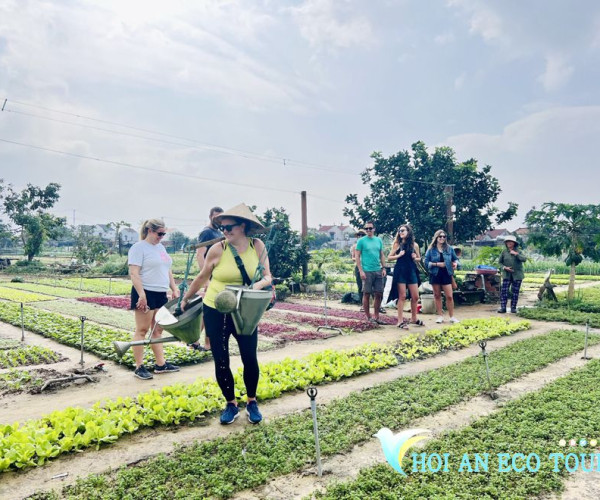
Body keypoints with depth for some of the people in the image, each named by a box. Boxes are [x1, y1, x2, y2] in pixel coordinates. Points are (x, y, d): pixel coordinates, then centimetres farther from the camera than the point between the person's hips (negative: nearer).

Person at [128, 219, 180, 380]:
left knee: (158, 330, 12)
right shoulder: (139, 247, -8)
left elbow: (167, 271, 21)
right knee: (142, 330, -2)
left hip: (161, 294, 8)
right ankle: (139, 367, 5)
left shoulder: (160, 247, 16)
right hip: (146, 294, -8)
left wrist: (174, 289, 15)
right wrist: (141, 295, -23)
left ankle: (161, 364, 18)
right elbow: (134, 273, -16)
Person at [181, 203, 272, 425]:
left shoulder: (258, 246, -7)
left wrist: (259, 284, -26)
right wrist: (186, 298, 12)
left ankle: (252, 402, 30)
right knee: (220, 361, 6)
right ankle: (231, 405, 27)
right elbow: (202, 277, 3)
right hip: (215, 311, 0)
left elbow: (267, 276, -4)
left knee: (250, 358, 6)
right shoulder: (217, 249, -11)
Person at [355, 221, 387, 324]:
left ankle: (376, 317, 16)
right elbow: (357, 257, -4)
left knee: (378, 294, 6)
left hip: (378, 271, 5)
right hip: (367, 271, -5)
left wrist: (383, 268, 7)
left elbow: (382, 255, 17)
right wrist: (361, 271, -12)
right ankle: (368, 317, 11)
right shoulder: (361, 241, -2)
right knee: (367, 294, 1)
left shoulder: (379, 240, 12)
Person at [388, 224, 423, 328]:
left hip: (411, 271, 3)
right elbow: (389, 257, 2)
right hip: (400, 271, -3)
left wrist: (415, 258, -4)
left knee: (415, 297, 5)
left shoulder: (414, 245, 7)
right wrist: (399, 255, -13)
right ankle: (400, 321, 2)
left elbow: (419, 258, 18)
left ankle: (414, 318, 22)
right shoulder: (397, 244, 2)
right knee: (402, 296, -4)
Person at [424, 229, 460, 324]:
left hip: (446, 274, 0)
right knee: (437, 296, 7)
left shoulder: (449, 248, 5)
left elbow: (454, 259, 14)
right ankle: (440, 316, 17)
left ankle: (452, 317, 8)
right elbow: (426, 263, -3)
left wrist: (455, 263, -8)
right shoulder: (431, 249, 0)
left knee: (449, 296, -3)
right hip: (435, 274, 0)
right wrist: (437, 264, -13)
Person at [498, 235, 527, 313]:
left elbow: (524, 259, -14)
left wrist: (516, 254, -18)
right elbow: (499, 262, 6)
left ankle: (513, 308, 14)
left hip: (517, 275, 0)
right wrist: (504, 267, -10)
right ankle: (503, 308, -5)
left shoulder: (518, 251, 1)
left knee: (515, 292, 5)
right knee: (504, 291, -9)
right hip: (507, 274, 0)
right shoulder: (504, 252, 1)